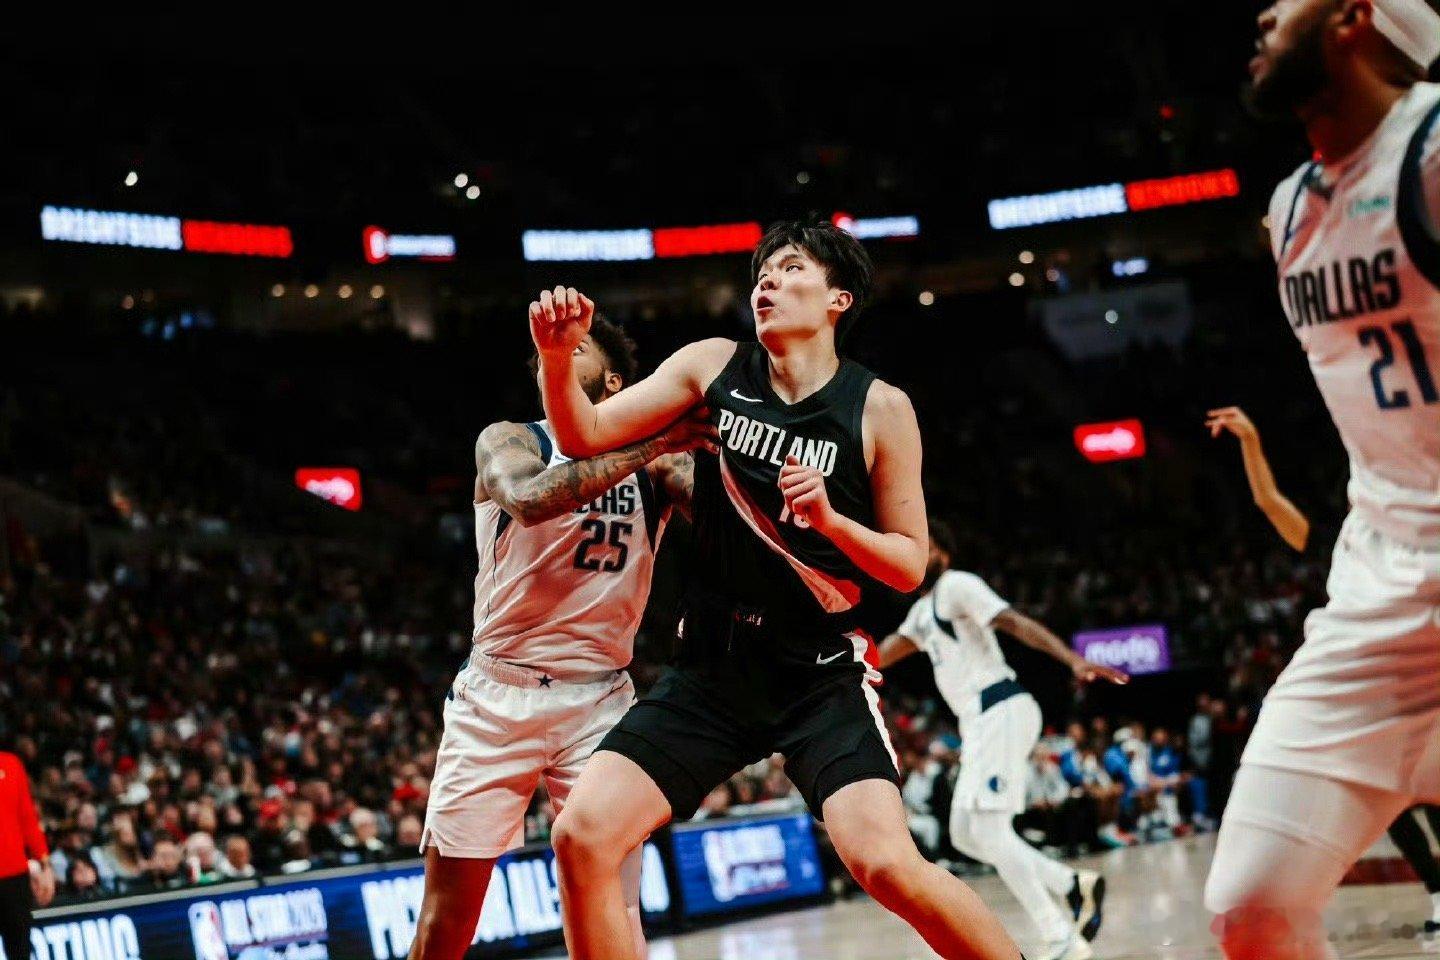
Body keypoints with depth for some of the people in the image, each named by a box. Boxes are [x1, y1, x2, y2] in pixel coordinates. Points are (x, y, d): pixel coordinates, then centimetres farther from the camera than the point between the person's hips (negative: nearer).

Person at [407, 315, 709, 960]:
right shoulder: (508, 441, 1)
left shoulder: (656, 464, 6)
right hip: (497, 693, -1)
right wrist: (649, 444, -30)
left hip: (599, 700, 1)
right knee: (447, 907, -1)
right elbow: (530, 497, -23)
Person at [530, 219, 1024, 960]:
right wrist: (558, 357, -21)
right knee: (582, 835, -12)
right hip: (712, 670, 3)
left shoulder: (880, 408, -6)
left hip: (823, 675, -3)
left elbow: (910, 566, -2)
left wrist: (830, 519, -20)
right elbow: (585, 437, -2)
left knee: (885, 863, -22)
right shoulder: (714, 366, 2)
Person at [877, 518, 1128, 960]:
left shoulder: (957, 585, -6)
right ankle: (1076, 885, 12)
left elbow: (1015, 622, -20)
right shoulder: (923, 609, 22)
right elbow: (879, 657, 28)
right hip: (980, 721, 10)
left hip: (1001, 711, -10)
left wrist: (1073, 659, -32)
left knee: (988, 829, -14)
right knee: (966, 833, 11)